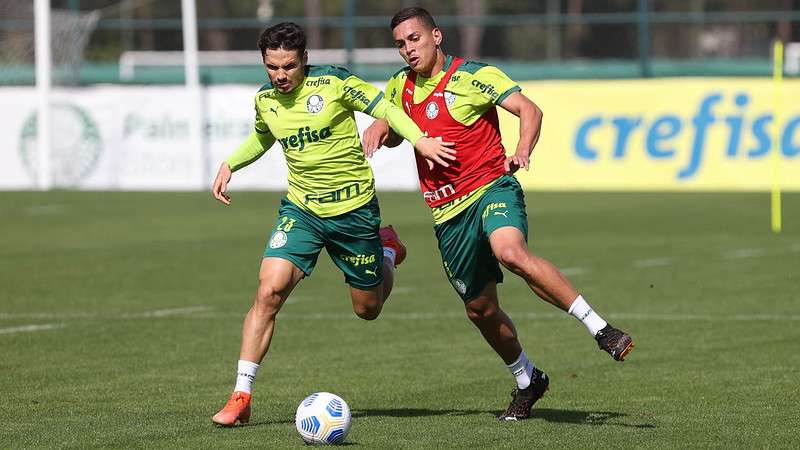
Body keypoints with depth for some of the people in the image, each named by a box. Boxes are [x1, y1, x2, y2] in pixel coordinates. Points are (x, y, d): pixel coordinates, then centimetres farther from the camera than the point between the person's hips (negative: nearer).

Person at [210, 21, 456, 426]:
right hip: (300, 209, 3)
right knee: (269, 291, -18)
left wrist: (419, 140, -22)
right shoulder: (265, 99, 0)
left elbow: (384, 108, -7)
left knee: (367, 309, 10)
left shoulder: (333, 82, -14)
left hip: (354, 208, -2)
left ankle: (387, 250, 44)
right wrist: (230, 164, 7)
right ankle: (241, 398, -16)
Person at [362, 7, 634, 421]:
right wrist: (380, 128, 4)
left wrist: (522, 150, -31)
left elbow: (529, 109, -11)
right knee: (480, 309, 10)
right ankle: (527, 381, 34)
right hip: (448, 213, 6)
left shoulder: (473, 77, -5)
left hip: (491, 188, -6)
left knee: (511, 252, -37)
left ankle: (600, 329, -35)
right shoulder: (400, 87, 11)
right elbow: (393, 134, 29)